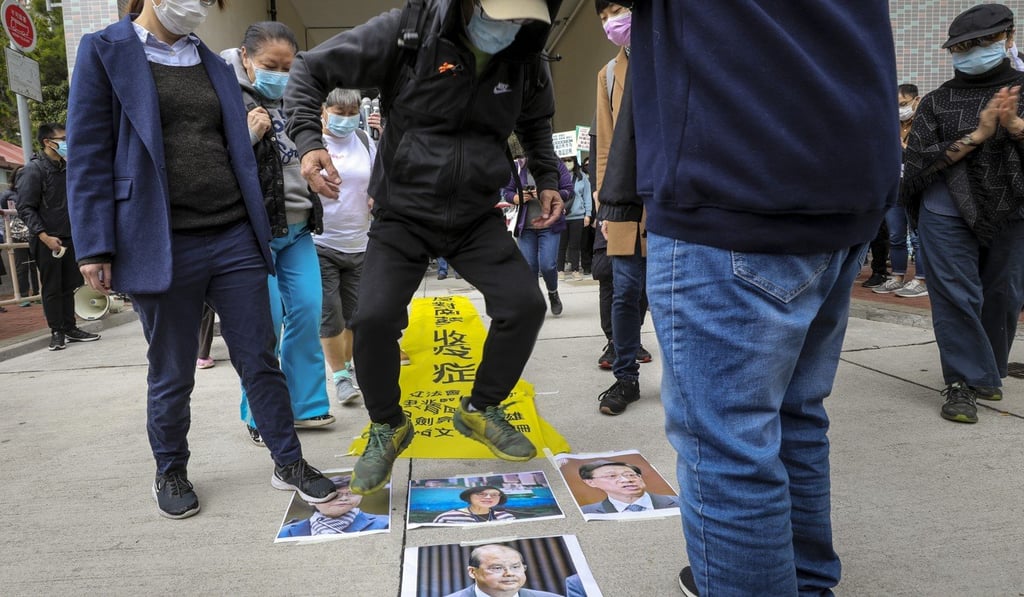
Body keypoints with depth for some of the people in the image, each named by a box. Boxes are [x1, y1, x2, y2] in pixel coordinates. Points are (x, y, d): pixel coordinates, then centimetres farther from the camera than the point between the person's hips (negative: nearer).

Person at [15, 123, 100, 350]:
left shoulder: (66, 168, 12)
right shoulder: (34, 169, -8)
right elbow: (25, 208, -13)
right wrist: (44, 236, -20)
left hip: (69, 238, 6)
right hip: (46, 240, -6)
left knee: (68, 286, 10)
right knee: (52, 288, 2)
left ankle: (70, 328, 17)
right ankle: (57, 332, 9)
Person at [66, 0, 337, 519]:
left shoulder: (214, 65, 16)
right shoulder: (104, 51, 1)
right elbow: (89, 154, -4)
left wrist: (259, 232, 14)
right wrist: (95, 248, -9)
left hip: (234, 238, 4)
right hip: (163, 247, -3)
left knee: (260, 359, 7)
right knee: (172, 373, 9)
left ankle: (288, 462, 19)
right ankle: (170, 472, 30)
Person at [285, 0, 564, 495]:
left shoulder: (524, 60, -2)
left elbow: (536, 121, 21)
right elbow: (310, 69, -8)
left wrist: (547, 180, 11)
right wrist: (308, 141, -22)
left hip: (477, 217, 3)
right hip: (403, 215, -3)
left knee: (525, 304, -10)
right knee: (374, 319, -18)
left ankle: (481, 410, 15)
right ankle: (387, 426, 12)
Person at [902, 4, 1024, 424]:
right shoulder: (937, 102, 4)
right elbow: (918, 162, -5)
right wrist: (979, 133, -13)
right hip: (948, 214, -2)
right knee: (956, 295, -5)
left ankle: (988, 373, 26)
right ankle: (963, 382, 3)